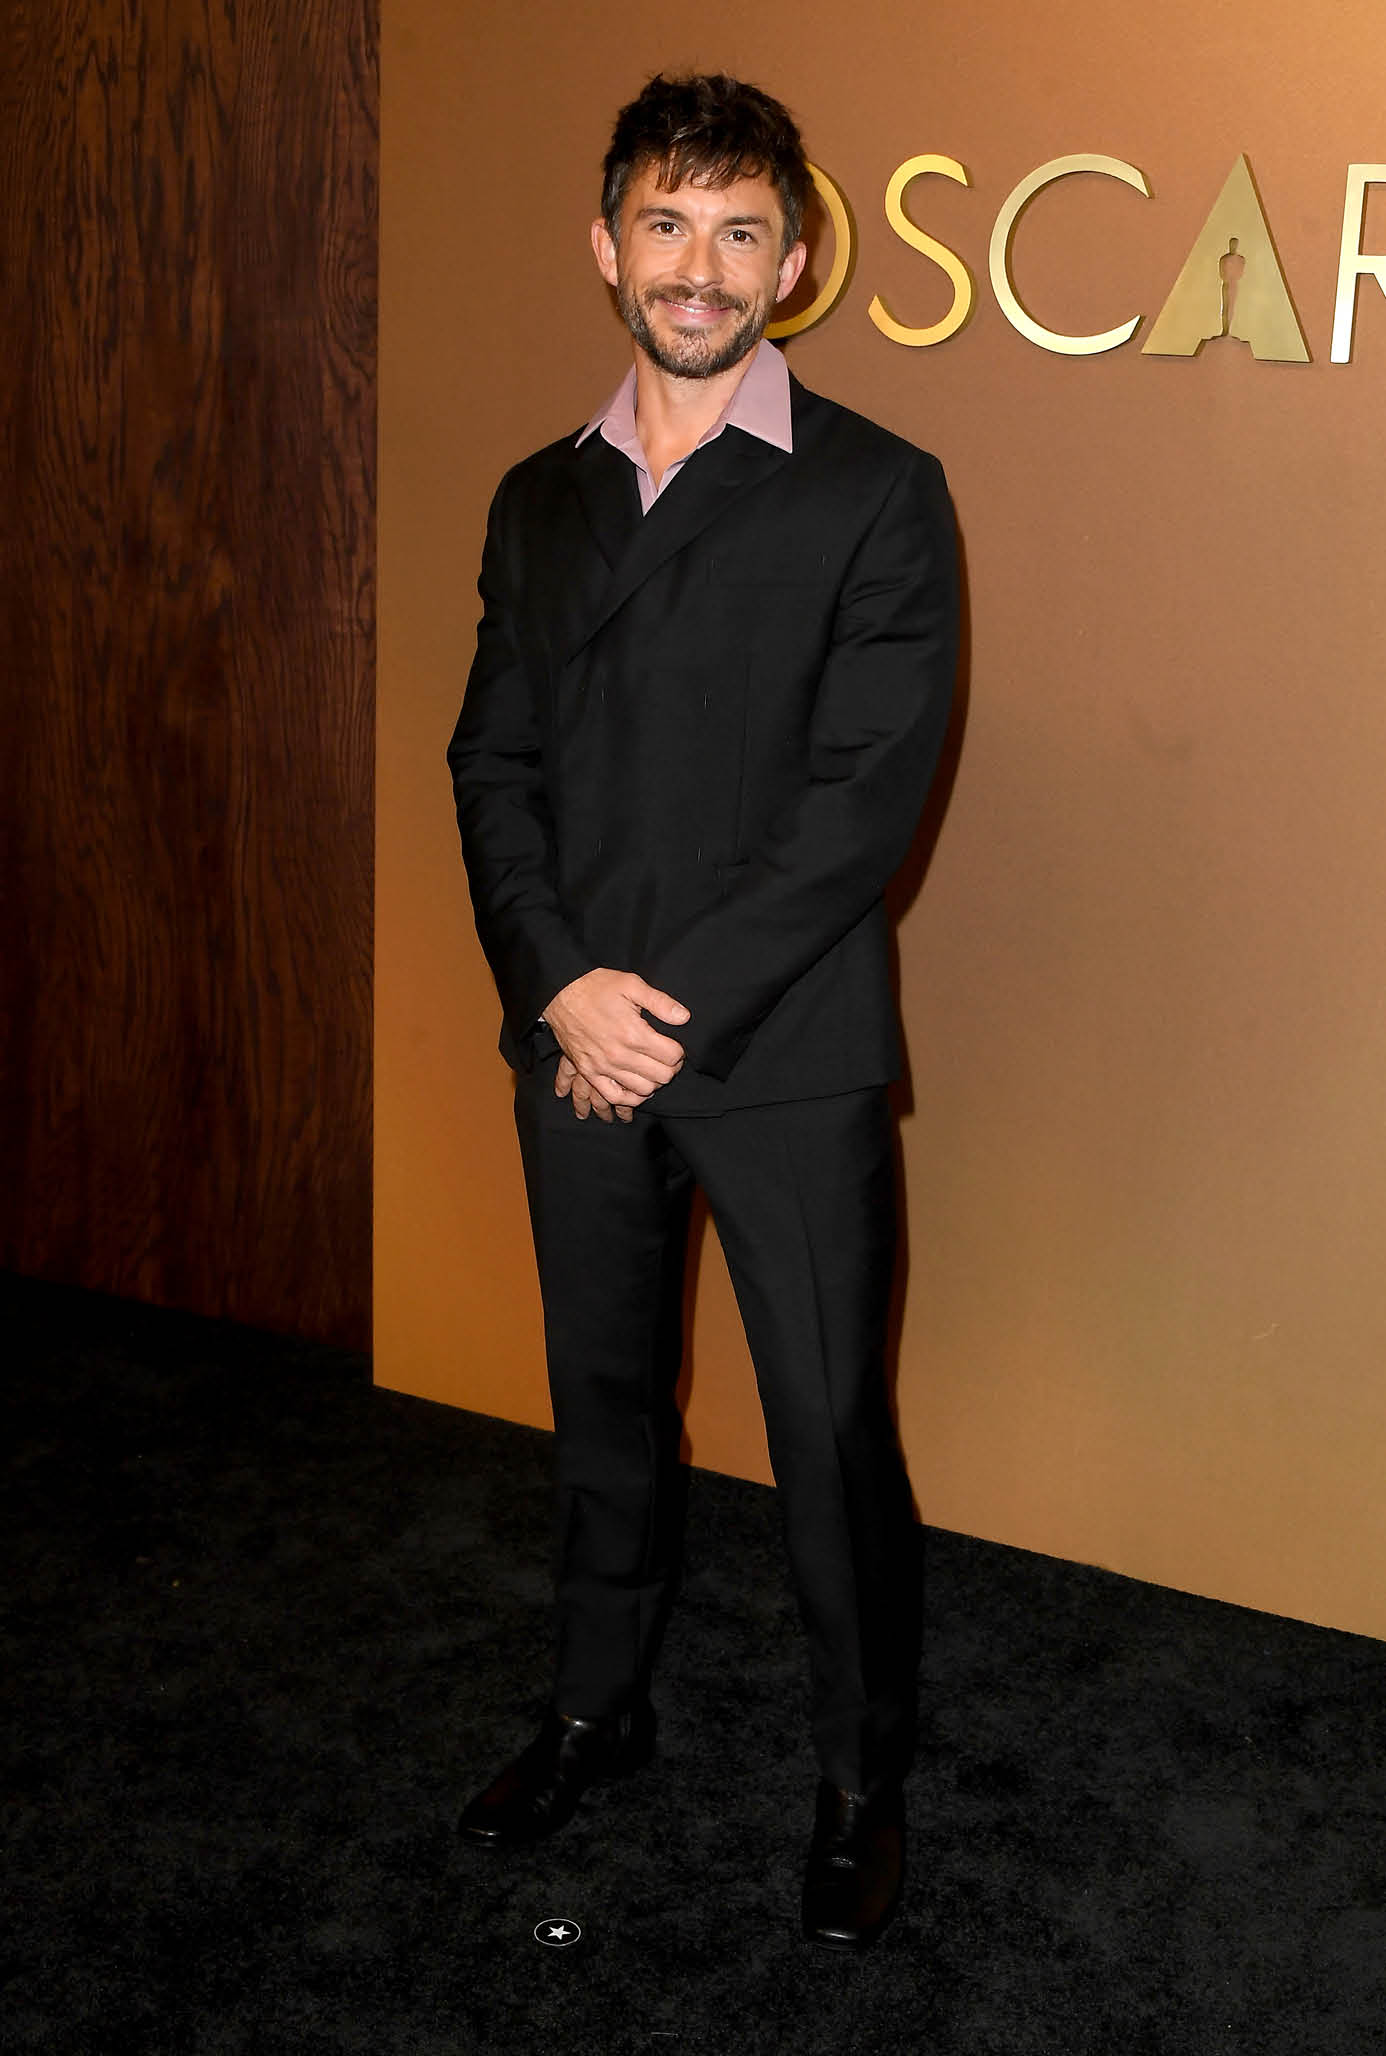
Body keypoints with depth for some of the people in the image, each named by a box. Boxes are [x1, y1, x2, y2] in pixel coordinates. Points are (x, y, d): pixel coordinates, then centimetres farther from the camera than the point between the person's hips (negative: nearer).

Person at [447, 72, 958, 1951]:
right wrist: (561, 985, -10)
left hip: (787, 1061, -4)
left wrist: (677, 1012, -15)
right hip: (577, 1050, 5)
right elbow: (495, 765, 7)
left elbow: (867, 796, -13)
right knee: (604, 1408, 18)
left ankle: (861, 1778, 24)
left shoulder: (877, 495, -5)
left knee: (834, 1437, 4)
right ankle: (601, 1706, 39)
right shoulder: (538, 501, 11)